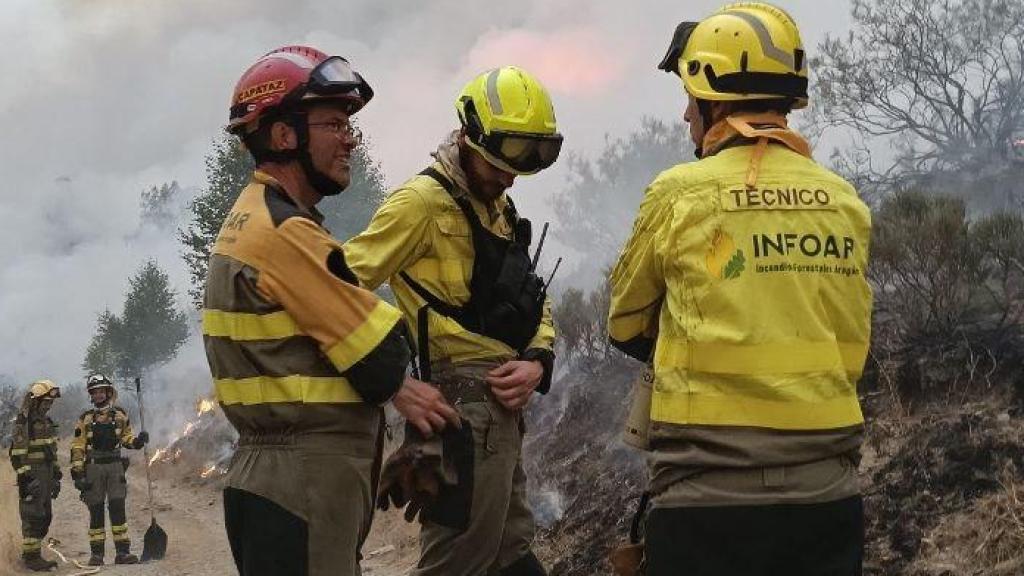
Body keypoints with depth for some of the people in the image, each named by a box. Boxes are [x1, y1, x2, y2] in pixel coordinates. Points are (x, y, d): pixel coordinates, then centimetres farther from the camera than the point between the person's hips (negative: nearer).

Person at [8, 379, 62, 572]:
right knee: (33, 518, -7)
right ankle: (31, 557, -3)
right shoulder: (23, 423, -13)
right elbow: (17, 453, -18)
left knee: (45, 517, 12)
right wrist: (24, 478, -22)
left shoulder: (46, 422, 16)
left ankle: (31, 552, 21)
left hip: (46, 476, 9)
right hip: (31, 475, -9)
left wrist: (56, 475, 21)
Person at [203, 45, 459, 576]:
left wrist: (391, 387, 7)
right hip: (302, 486, -10)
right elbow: (376, 352, -12)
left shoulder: (252, 217, 16)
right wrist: (399, 388, 7)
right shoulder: (285, 232, -17)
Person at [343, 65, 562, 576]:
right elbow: (346, 286, -18)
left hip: (500, 407, 10)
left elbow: (534, 304, 19)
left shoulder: (499, 209, 20)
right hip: (464, 404, -9)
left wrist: (537, 362, -1)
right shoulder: (425, 199, -10)